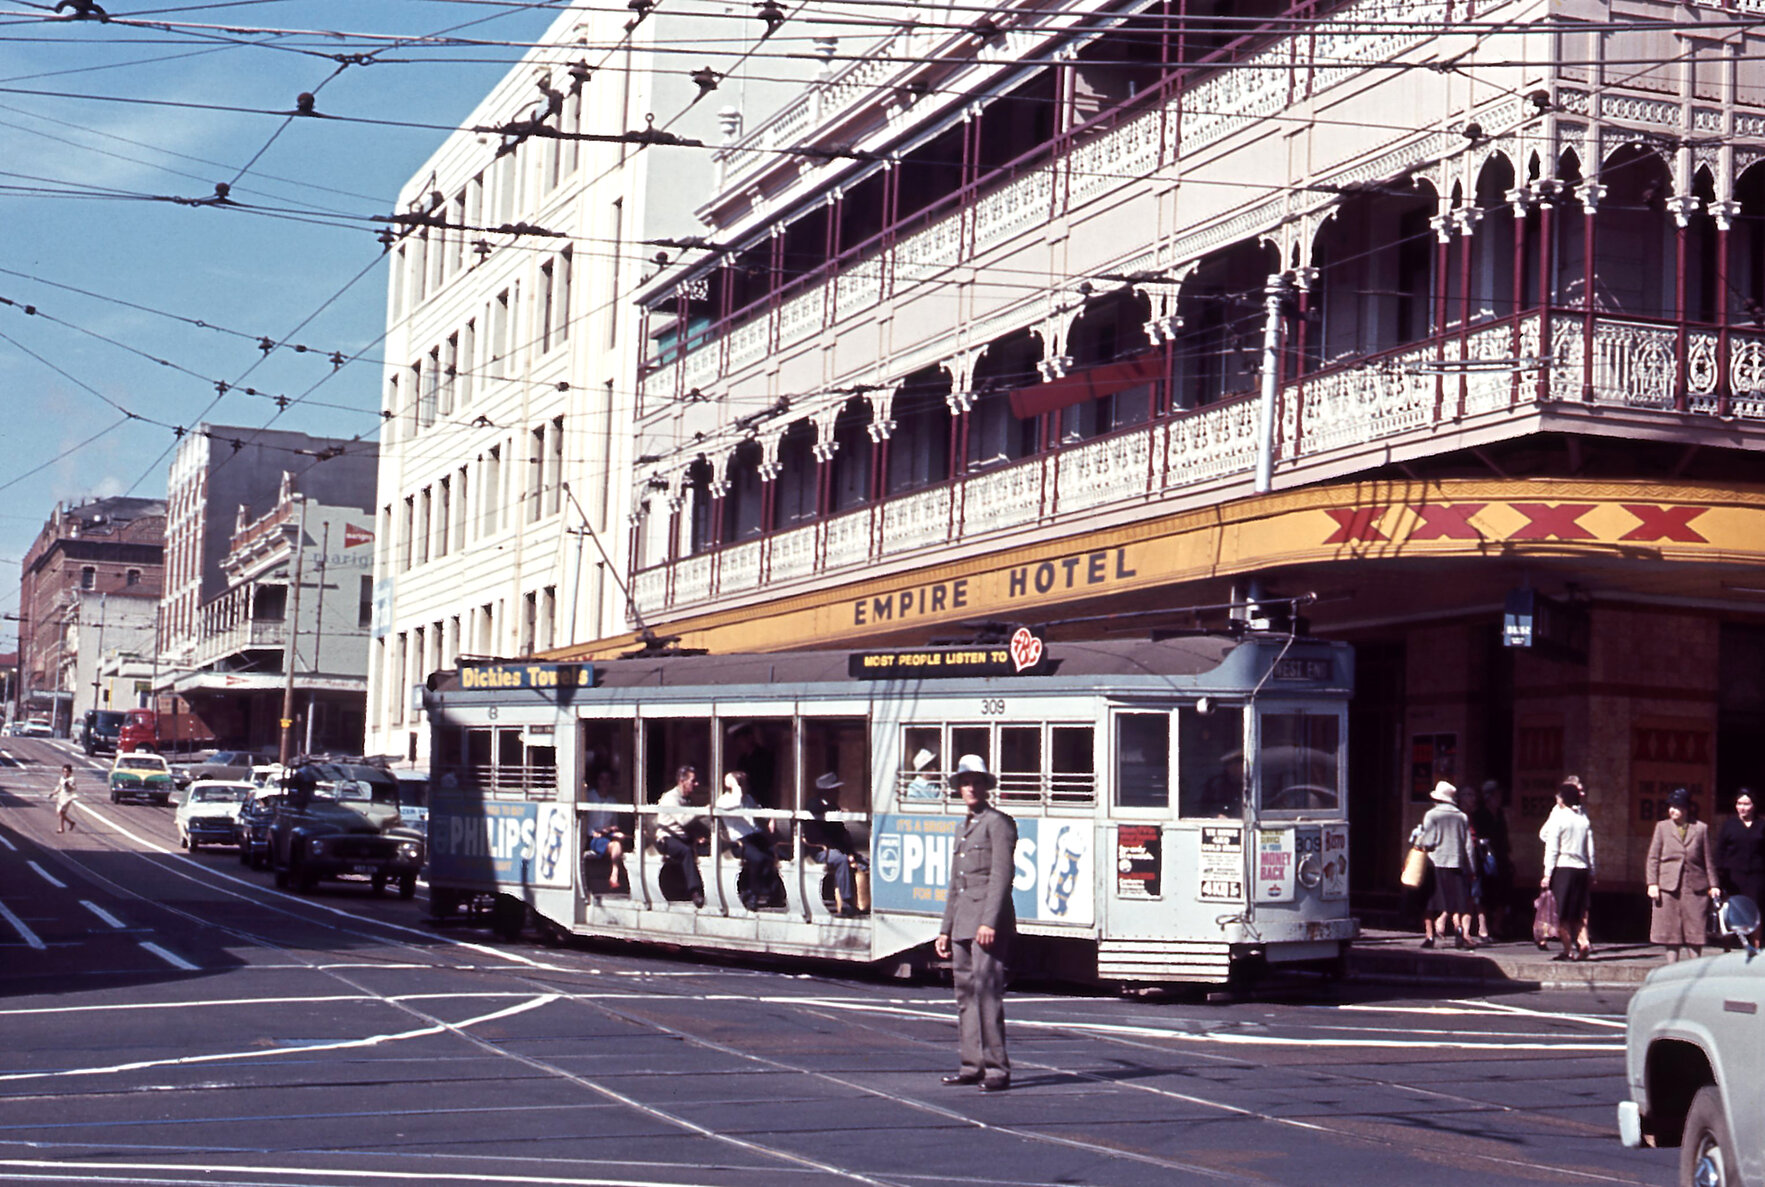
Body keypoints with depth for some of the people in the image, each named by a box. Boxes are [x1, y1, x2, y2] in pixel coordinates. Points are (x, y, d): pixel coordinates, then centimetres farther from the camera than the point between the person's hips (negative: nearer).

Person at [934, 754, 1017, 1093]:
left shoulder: (998, 823, -4)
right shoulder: (964, 828, 22)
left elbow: (1002, 875, -13)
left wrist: (989, 922, -21)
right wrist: (946, 928, 21)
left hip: (989, 924, -8)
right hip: (963, 924, 9)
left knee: (987, 990, -13)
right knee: (965, 992, 8)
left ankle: (996, 1068, -11)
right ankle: (973, 1065, 12)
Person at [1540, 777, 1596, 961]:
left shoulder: (1559, 817, -6)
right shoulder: (1584, 818, 7)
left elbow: (1551, 848, -7)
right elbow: (1590, 849, 7)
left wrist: (1547, 873, -4)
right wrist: (1591, 873, 13)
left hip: (1562, 869, -4)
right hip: (1582, 869, 4)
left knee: (1563, 913, 2)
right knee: (1579, 911, 10)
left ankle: (1568, 949, 1)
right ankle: (1583, 943, -6)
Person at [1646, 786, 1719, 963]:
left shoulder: (1701, 828, 7)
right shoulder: (1662, 827, 9)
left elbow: (1709, 859, 10)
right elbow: (1653, 858, 7)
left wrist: (1713, 885, 4)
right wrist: (1652, 883, -2)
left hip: (1695, 888, -1)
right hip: (1668, 887, 1)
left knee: (1695, 932, 0)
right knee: (1670, 931, 3)